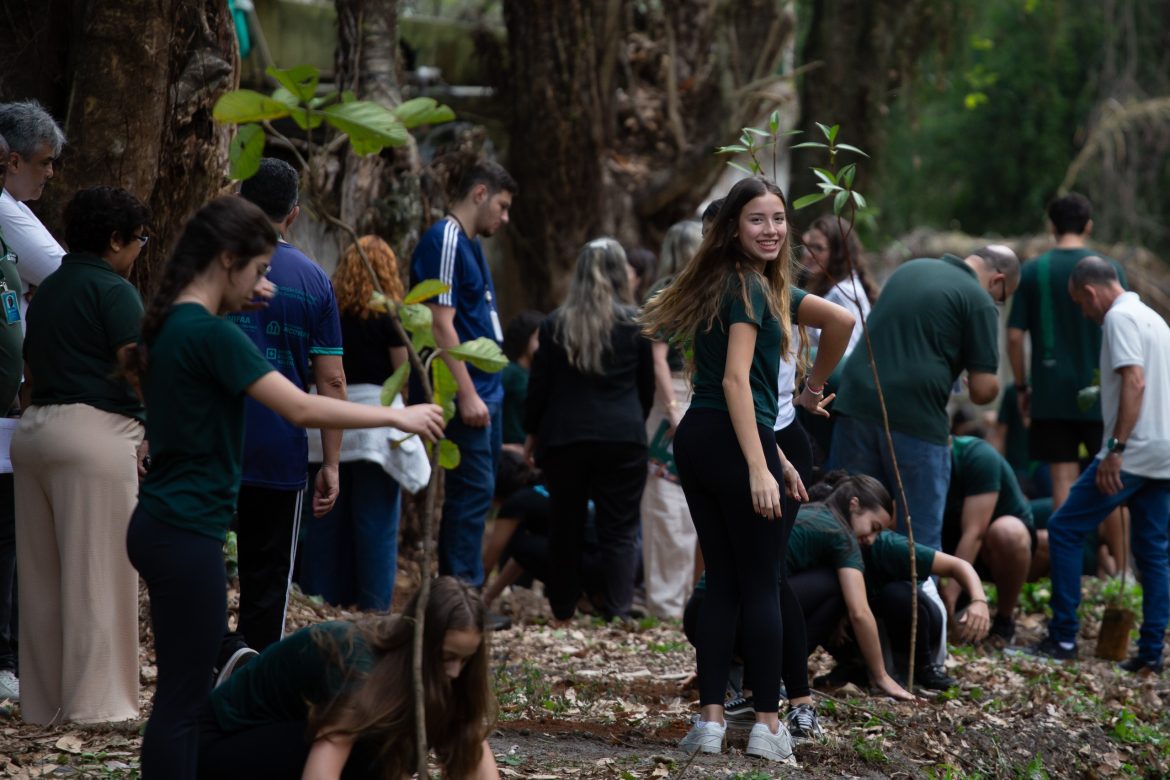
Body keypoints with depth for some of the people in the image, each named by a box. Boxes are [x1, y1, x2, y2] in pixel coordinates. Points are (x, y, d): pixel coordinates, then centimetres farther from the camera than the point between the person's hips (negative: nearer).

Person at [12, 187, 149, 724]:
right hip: (95, 434, -8)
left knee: (43, 574, 10)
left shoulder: (47, 290, 17)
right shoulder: (114, 291, -9)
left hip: (34, 431, 8)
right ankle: (95, 700, -5)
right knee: (97, 572, -5)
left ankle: (42, 700, 14)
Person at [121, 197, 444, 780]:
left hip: (164, 527, 10)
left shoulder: (171, 323, 9)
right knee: (180, 702, -4)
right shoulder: (209, 335, -19)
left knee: (184, 694, 14)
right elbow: (301, 409, -23)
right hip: (185, 536, -10)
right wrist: (399, 416, -14)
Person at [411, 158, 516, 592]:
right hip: (468, 394, -10)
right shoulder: (445, 240, -13)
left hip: (485, 392, 10)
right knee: (473, 491, -10)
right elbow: (441, 324, -20)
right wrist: (466, 393, -23)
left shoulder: (469, 244, 18)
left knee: (476, 493, 11)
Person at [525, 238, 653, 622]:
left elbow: (539, 384, 4)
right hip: (623, 438, -1)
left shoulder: (556, 324, 1)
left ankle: (562, 613, 21)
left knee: (566, 528, 13)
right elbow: (648, 385, 9)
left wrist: (532, 432, 17)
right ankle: (618, 613, -12)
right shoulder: (636, 324, 0)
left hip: (565, 437, 1)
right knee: (619, 531, 0)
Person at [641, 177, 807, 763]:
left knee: (722, 582, 10)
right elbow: (735, 380, -18)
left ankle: (710, 721, 7)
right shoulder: (749, 287, -10)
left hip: (697, 439, 9)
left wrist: (776, 455, 26)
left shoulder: (724, 283, 19)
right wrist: (760, 469, -23)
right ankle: (768, 725, 2)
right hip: (733, 445, -9)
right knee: (762, 586, -1)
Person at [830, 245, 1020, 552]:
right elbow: (983, 389, -8)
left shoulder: (911, 269, 18)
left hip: (856, 403, 6)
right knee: (922, 539, 5)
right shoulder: (980, 301, -3)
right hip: (917, 419, -6)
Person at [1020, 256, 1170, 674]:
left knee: (1064, 529, -2)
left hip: (1133, 452, -9)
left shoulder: (1119, 318, -9)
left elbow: (1135, 382, -20)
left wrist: (1116, 448, -23)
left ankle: (1063, 638, -3)